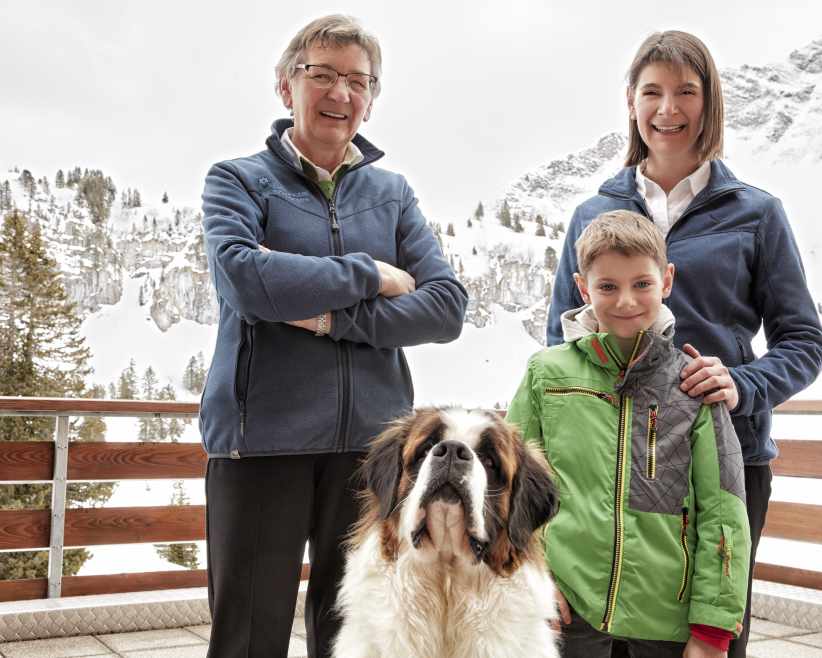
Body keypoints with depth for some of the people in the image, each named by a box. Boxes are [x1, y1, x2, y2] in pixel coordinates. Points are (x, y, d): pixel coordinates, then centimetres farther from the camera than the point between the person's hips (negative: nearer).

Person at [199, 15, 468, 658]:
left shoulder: (392, 193, 13)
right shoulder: (237, 180, 4)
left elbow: (447, 306, 0)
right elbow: (247, 280, -17)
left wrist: (331, 318, -12)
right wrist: (371, 275, -8)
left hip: (372, 437, 3)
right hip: (263, 436, -3)